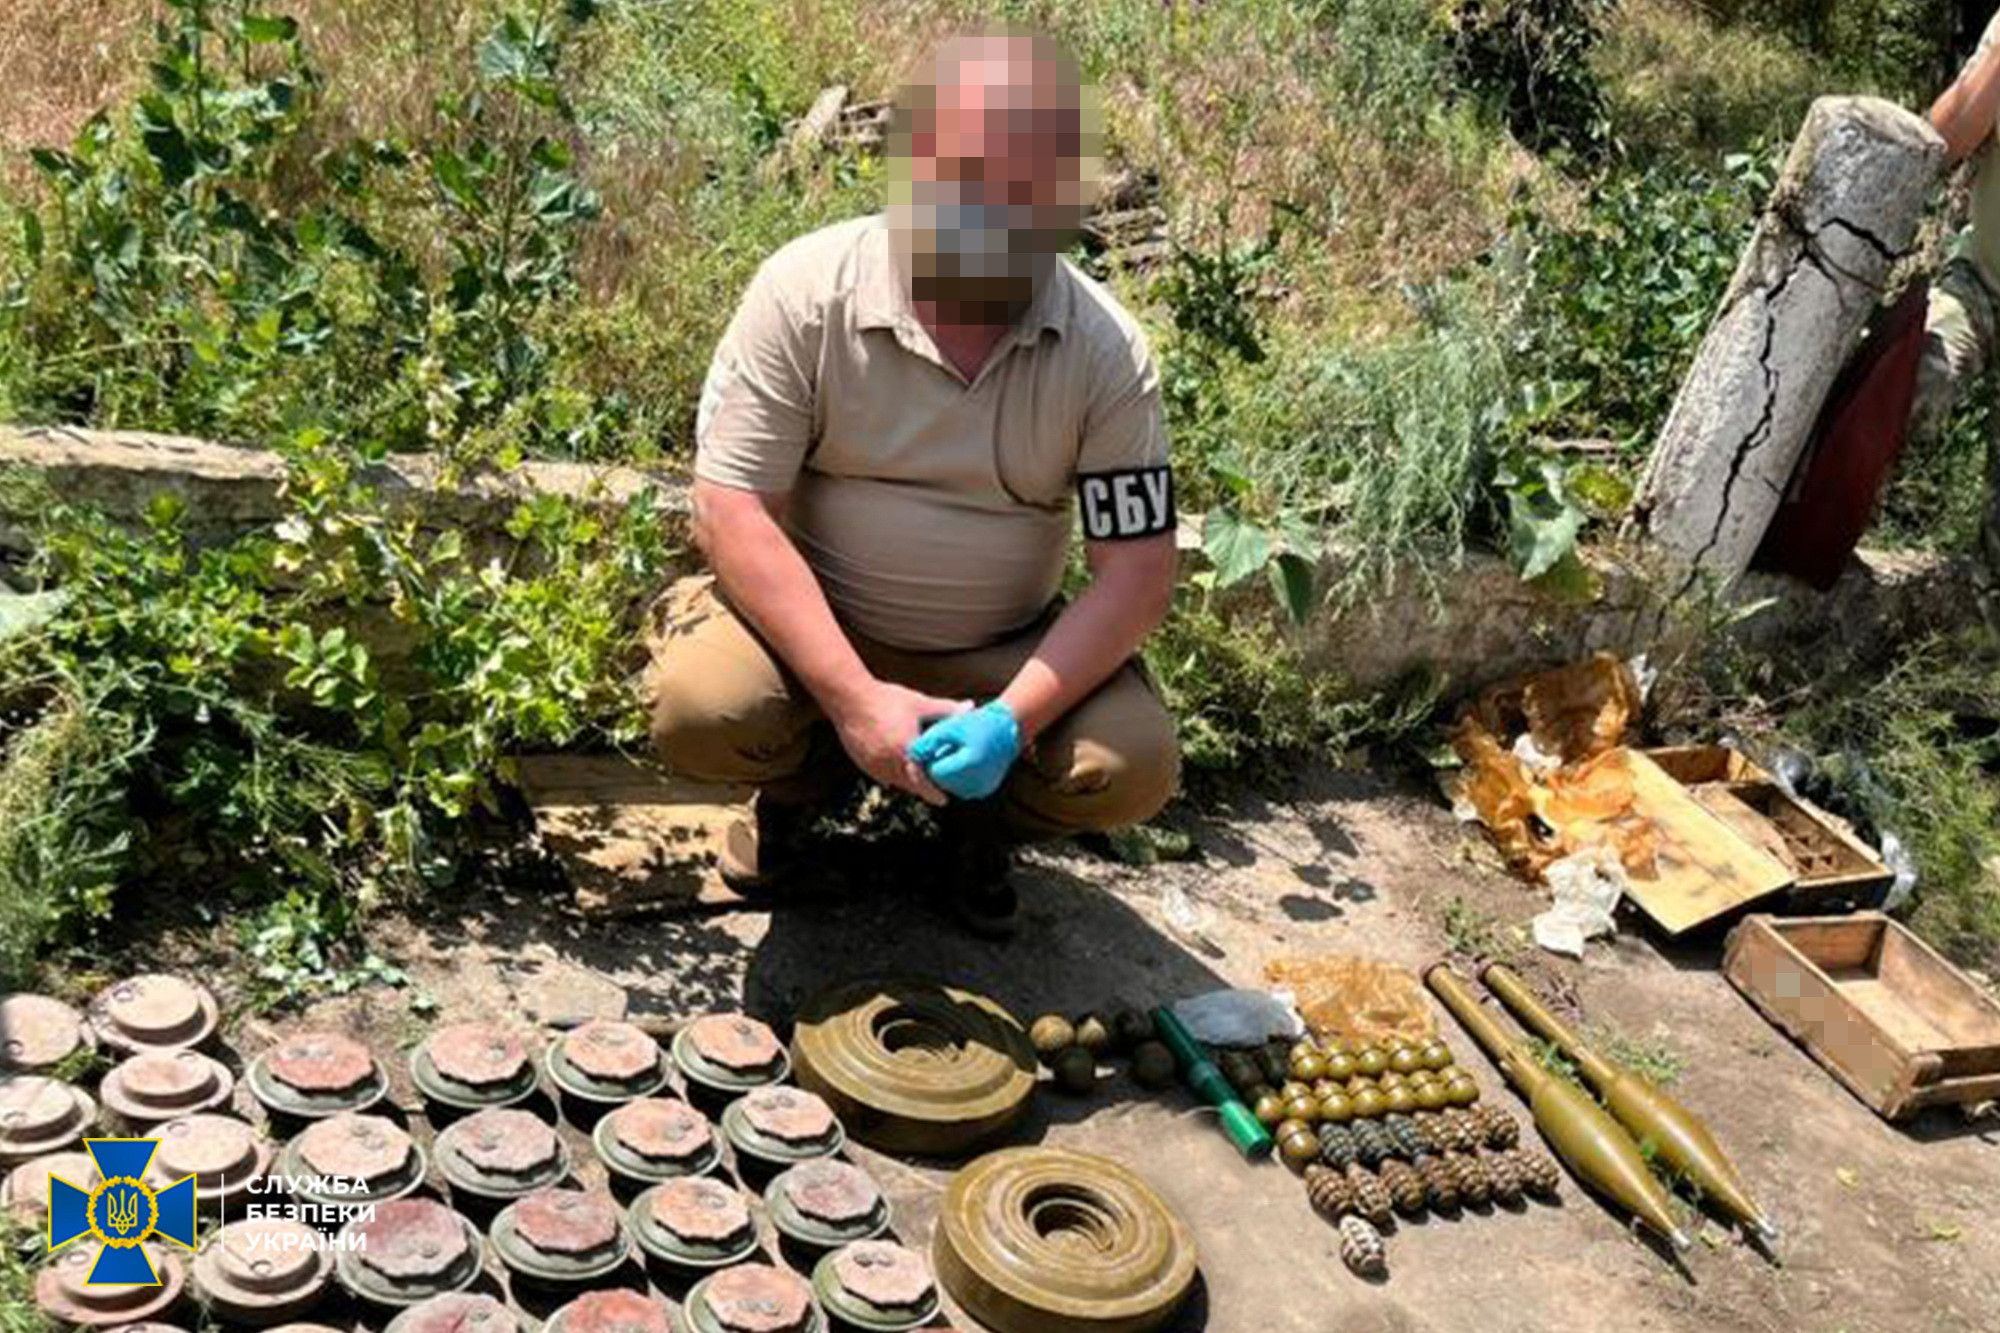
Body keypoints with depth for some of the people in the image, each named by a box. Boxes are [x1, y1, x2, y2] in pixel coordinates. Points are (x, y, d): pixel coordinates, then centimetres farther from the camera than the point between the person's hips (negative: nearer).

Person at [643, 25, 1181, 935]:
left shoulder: (1107, 350, -14)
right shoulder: (806, 290, -18)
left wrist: (1013, 719, -27)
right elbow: (733, 512, -19)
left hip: (1006, 654, 1)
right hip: (815, 625, 0)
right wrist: (853, 698, -28)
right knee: (697, 709, -29)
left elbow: (1136, 573, -13)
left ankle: (980, 810, 13)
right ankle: (810, 771, 9)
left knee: (1136, 766, -22)